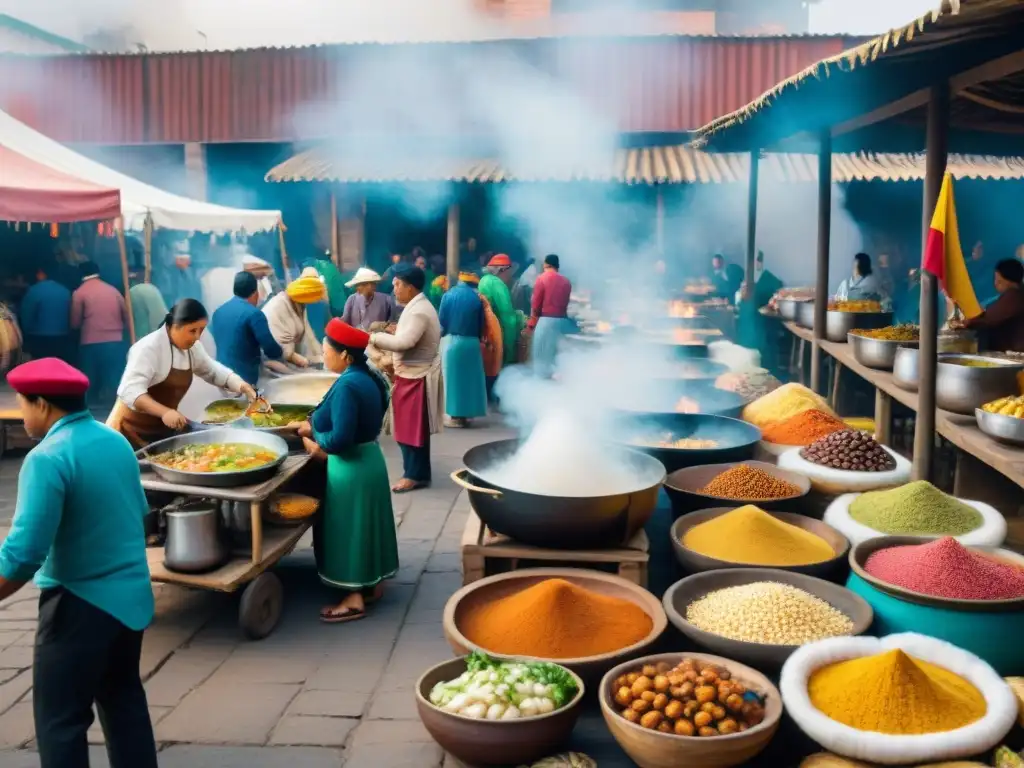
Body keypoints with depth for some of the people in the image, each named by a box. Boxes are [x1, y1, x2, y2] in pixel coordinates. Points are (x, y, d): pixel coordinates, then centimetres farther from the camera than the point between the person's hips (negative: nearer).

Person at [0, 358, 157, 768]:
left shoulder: (47, 458, -19)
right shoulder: (118, 442, 5)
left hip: (80, 605, -8)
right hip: (131, 595, 8)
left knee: (60, 719, 5)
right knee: (124, 698, 21)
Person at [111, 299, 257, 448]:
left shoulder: (192, 347, 3)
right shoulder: (149, 348, -23)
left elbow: (212, 370, 16)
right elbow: (130, 390, -32)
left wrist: (241, 385, -3)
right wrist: (164, 412, -46)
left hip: (164, 429, 7)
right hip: (133, 429, -7)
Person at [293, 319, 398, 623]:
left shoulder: (347, 385, -24)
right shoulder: (366, 377, 5)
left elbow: (340, 439, -28)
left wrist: (314, 435, -10)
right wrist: (316, 427, 7)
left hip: (351, 468, -10)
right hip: (367, 460, 10)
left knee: (350, 529, 2)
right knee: (362, 526, 20)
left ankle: (355, 599, 12)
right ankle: (372, 584, 32)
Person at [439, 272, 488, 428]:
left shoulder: (448, 295, -3)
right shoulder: (477, 298, 0)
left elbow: (441, 320, 0)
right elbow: (482, 323, 4)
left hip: (451, 341, -2)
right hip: (471, 343, 2)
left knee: (452, 377, 3)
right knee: (469, 377, 10)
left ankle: (455, 416, 2)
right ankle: (466, 414, 14)